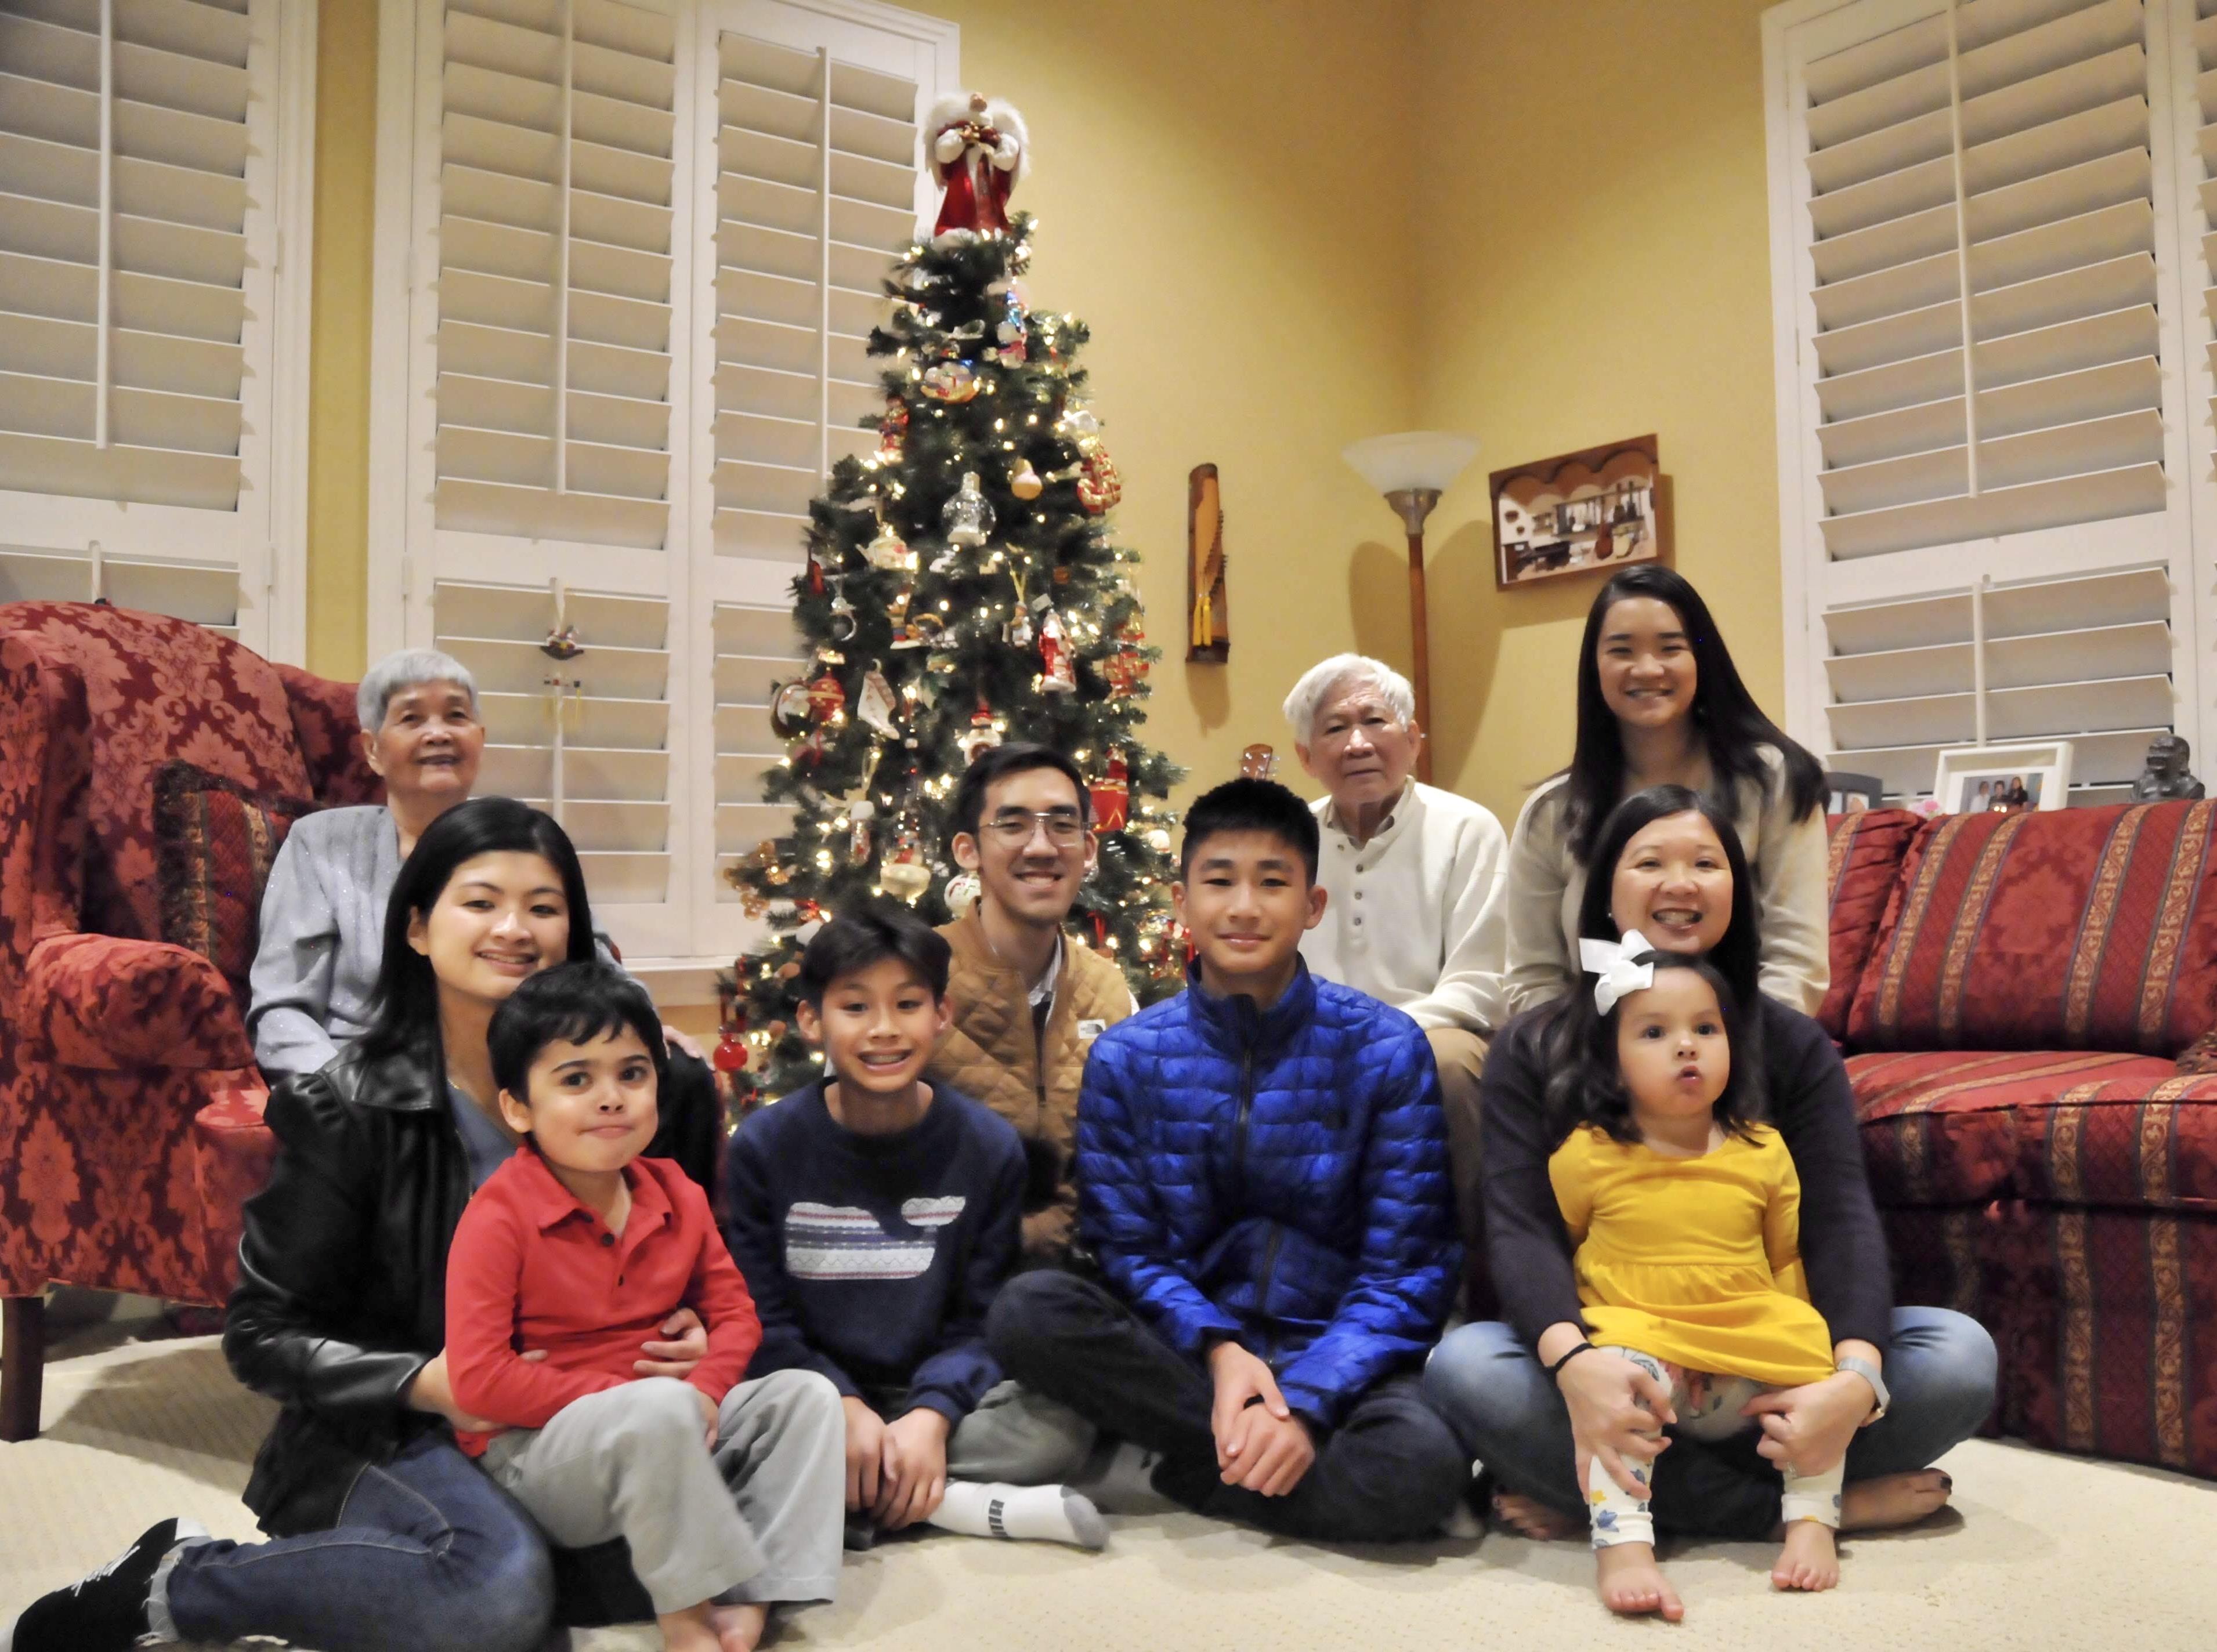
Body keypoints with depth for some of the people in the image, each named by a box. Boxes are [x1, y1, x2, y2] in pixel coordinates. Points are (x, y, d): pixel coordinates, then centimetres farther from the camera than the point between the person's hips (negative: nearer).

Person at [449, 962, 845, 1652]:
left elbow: (733, 1310, 9)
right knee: (661, 1408, -36)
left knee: (806, 1394, -9)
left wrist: (705, 1390, -13)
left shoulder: (676, 1197, 4)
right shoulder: (498, 1218, -15)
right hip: (533, 1454, -7)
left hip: (656, 1439, 7)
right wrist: (618, 1395, -20)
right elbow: (477, 1380, -20)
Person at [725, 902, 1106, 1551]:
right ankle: (967, 1505, -25)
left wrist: (932, 1415, -20)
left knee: (1064, 1424, -26)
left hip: (934, 1395, 1)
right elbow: (762, 1319, -4)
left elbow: (978, 1321, -2)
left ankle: (852, 1498, -22)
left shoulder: (989, 1148, -2)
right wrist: (843, 1406, -20)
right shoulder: (765, 1146, -2)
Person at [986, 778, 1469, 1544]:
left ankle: (1166, 1464, -12)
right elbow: (1126, 1245, 1)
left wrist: (1307, 1399, -19)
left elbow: (1406, 1266, -6)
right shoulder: (1125, 1058, 2)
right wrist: (1216, 1347, -18)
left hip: (1337, 1356, -1)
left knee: (1423, 1464, -34)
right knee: (1028, 1309, -26)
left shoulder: (1386, 1048, -3)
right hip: (1187, 1351, 1)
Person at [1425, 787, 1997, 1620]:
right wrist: (1573, 1361, -38)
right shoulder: (1533, 1050, -2)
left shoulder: (1794, 1046, 3)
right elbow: (1520, 1225, -15)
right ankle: (1777, 1505, -23)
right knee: (1464, 1366, -32)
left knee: (1961, 1355, -21)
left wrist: (1856, 1375, -33)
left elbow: (1840, 1220, -11)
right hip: (1609, 1361, -1)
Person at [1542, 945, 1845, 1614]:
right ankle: (1622, 1543, -35)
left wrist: (1793, 1335, -1)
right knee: (1620, 1374, -34)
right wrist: (1569, 1343, -3)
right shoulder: (1585, 1156, -3)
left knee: (1818, 1363, -21)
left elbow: (1789, 1259, 13)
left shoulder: (1762, 1152, 4)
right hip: (1636, 1336, -3)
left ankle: (1812, 1521, -8)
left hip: (1751, 1347, 3)